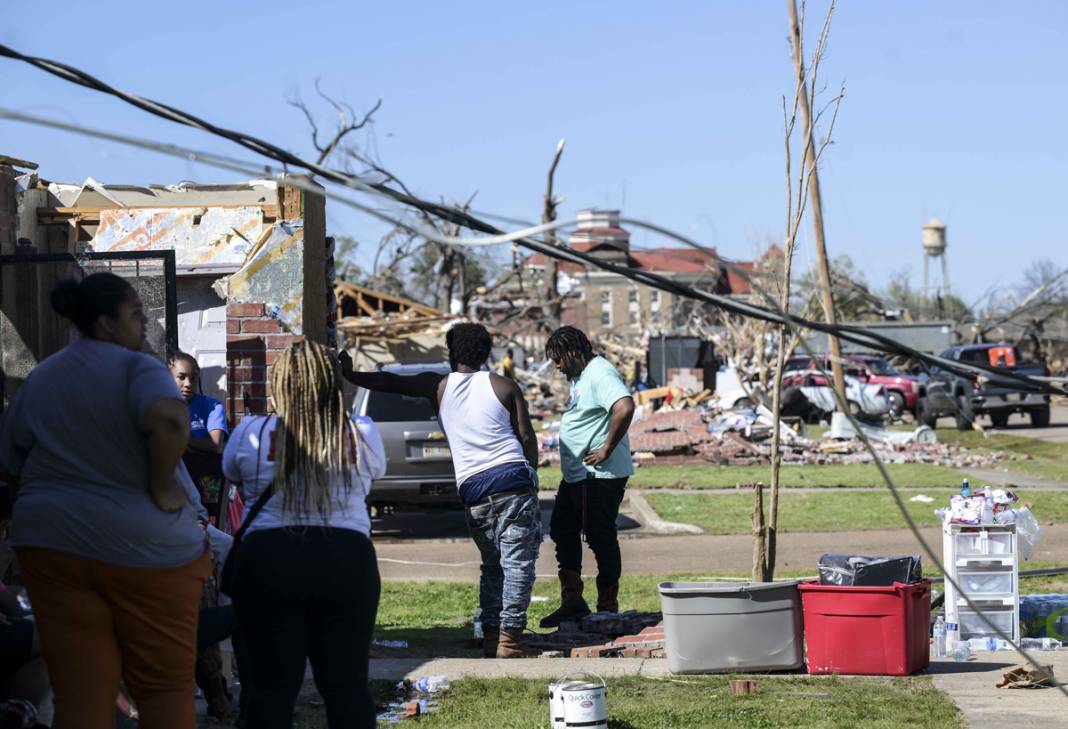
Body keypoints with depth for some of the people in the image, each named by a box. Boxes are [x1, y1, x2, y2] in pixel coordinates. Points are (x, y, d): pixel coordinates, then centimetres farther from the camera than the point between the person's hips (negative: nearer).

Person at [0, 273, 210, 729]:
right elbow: (170, 420, -30)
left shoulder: (39, 379, 10)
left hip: (51, 541, 5)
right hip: (146, 547, -4)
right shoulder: (136, 367, -9)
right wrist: (161, 490, -17)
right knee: (167, 688, 7)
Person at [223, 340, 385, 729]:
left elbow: (231, 471, 19)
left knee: (271, 685, 3)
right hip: (348, 561, 1)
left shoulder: (251, 433, -1)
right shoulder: (363, 435, 4)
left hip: (267, 562, -1)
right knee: (347, 683, 7)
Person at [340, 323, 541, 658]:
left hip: (473, 487, 2)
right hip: (514, 479, -2)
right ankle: (510, 636, -11)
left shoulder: (438, 386, 11)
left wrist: (349, 373, 23)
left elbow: (390, 382, 14)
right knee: (517, 563, -2)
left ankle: (491, 636, 10)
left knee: (492, 565, 16)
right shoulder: (504, 386, 9)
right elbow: (527, 436, 7)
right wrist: (531, 474, 18)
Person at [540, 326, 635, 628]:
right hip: (577, 474, 11)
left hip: (599, 475, -11)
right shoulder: (582, 376, 16)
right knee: (562, 531, 16)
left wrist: (607, 450, -26)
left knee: (600, 537, -4)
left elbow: (624, 408, -34)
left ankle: (608, 607, 4)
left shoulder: (600, 374, -17)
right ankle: (572, 601, 22)